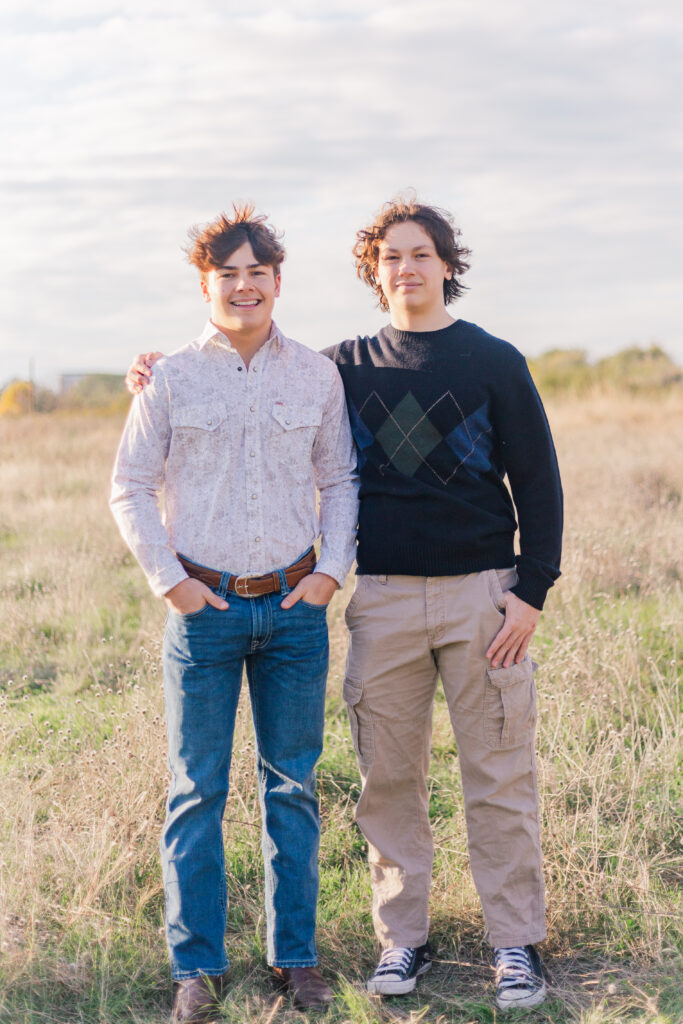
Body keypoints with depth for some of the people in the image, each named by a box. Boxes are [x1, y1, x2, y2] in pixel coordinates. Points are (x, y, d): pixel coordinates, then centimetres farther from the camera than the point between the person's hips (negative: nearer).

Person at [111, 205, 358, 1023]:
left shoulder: (317, 375, 5)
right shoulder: (172, 378, 0)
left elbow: (340, 480, 12)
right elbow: (131, 489, 4)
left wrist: (332, 570, 1)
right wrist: (170, 581, -4)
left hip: (295, 606, 2)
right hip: (205, 609, -1)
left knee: (292, 787, 8)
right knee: (197, 791, 2)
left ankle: (295, 955, 20)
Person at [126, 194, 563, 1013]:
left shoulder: (494, 363, 2)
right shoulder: (345, 368, 9)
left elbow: (538, 483, 2)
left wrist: (531, 592, -6)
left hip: (481, 594, -2)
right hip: (383, 600, 2)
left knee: (499, 778, 1)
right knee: (388, 780, 6)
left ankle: (516, 944, 12)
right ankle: (402, 938, 19)